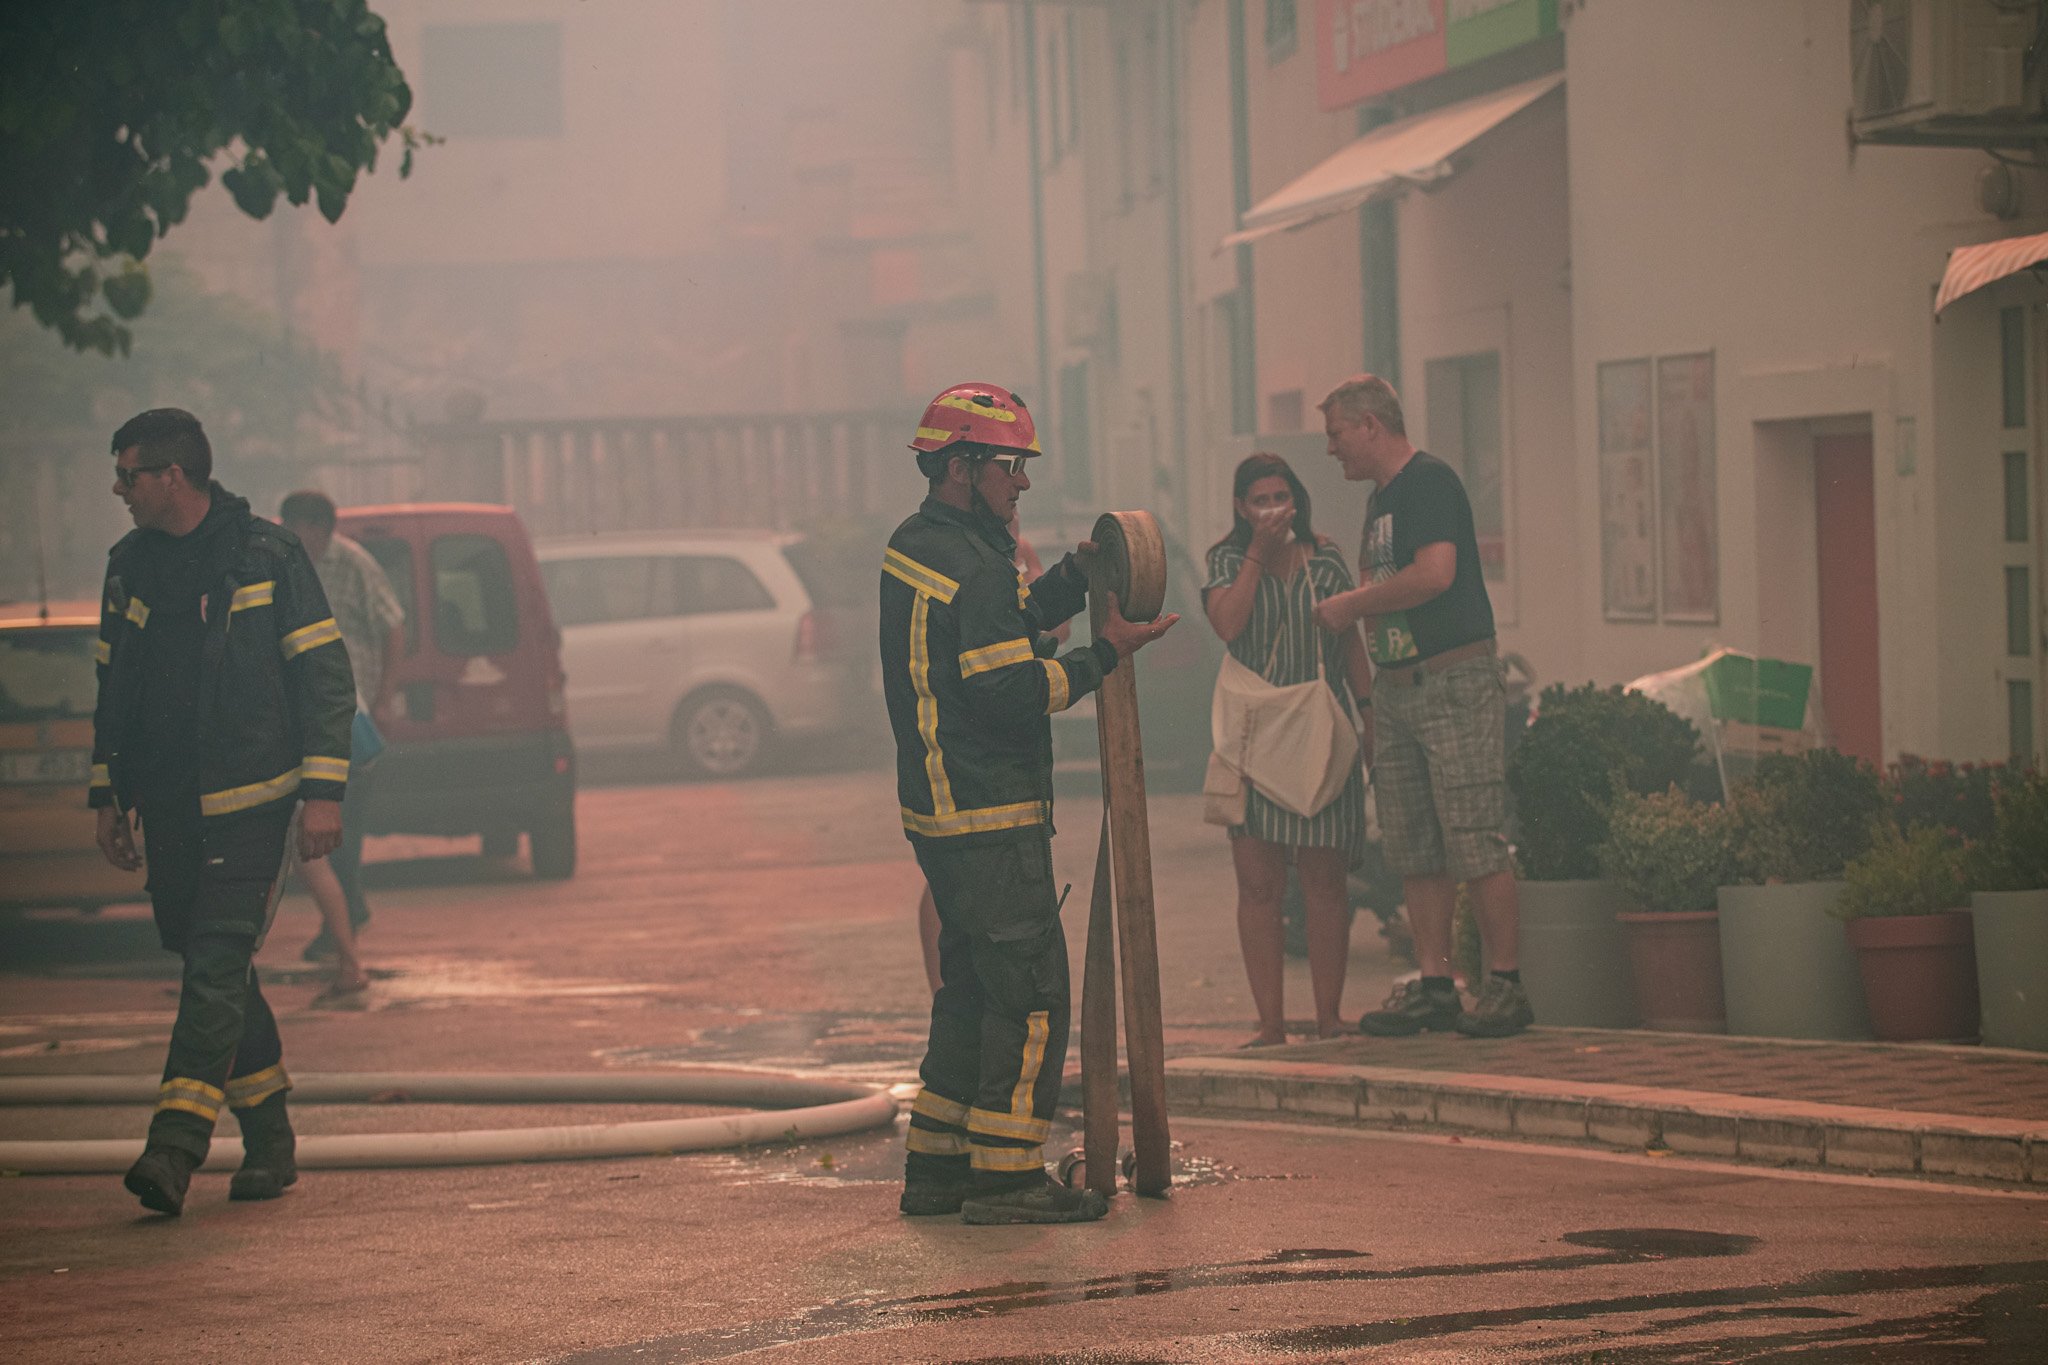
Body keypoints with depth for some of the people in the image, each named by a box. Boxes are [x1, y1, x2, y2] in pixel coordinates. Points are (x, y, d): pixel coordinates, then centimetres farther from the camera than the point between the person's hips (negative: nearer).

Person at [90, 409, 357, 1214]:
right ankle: (269, 1139, 20)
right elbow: (113, 689, 19)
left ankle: (175, 1148, -21)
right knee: (212, 971, 9)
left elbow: (326, 676, -4)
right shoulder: (130, 567, 11)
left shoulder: (269, 557, -5)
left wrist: (324, 791, -10)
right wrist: (106, 798, 15)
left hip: (249, 803, -6)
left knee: (216, 972, -13)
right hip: (166, 808, 6)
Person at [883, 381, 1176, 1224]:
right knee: (1031, 992, -6)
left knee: (972, 987, 16)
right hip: (989, 816, -10)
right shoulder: (971, 567, -17)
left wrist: (1079, 574, 9)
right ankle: (1006, 1177, -7)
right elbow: (1013, 690, -21)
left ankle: (937, 1169, 19)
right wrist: (1107, 653, -12)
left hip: (939, 808, 10)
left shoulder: (914, 549, 14)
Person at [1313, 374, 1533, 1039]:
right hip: (1396, 686, 9)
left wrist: (1350, 605, -12)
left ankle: (1505, 985, -6)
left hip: (1454, 682, -9)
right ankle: (1433, 987, 8)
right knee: (1414, 850, 6)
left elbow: (1434, 574, -23)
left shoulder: (1430, 482, -10)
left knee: (1475, 840, -9)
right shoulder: (1381, 498, 19)